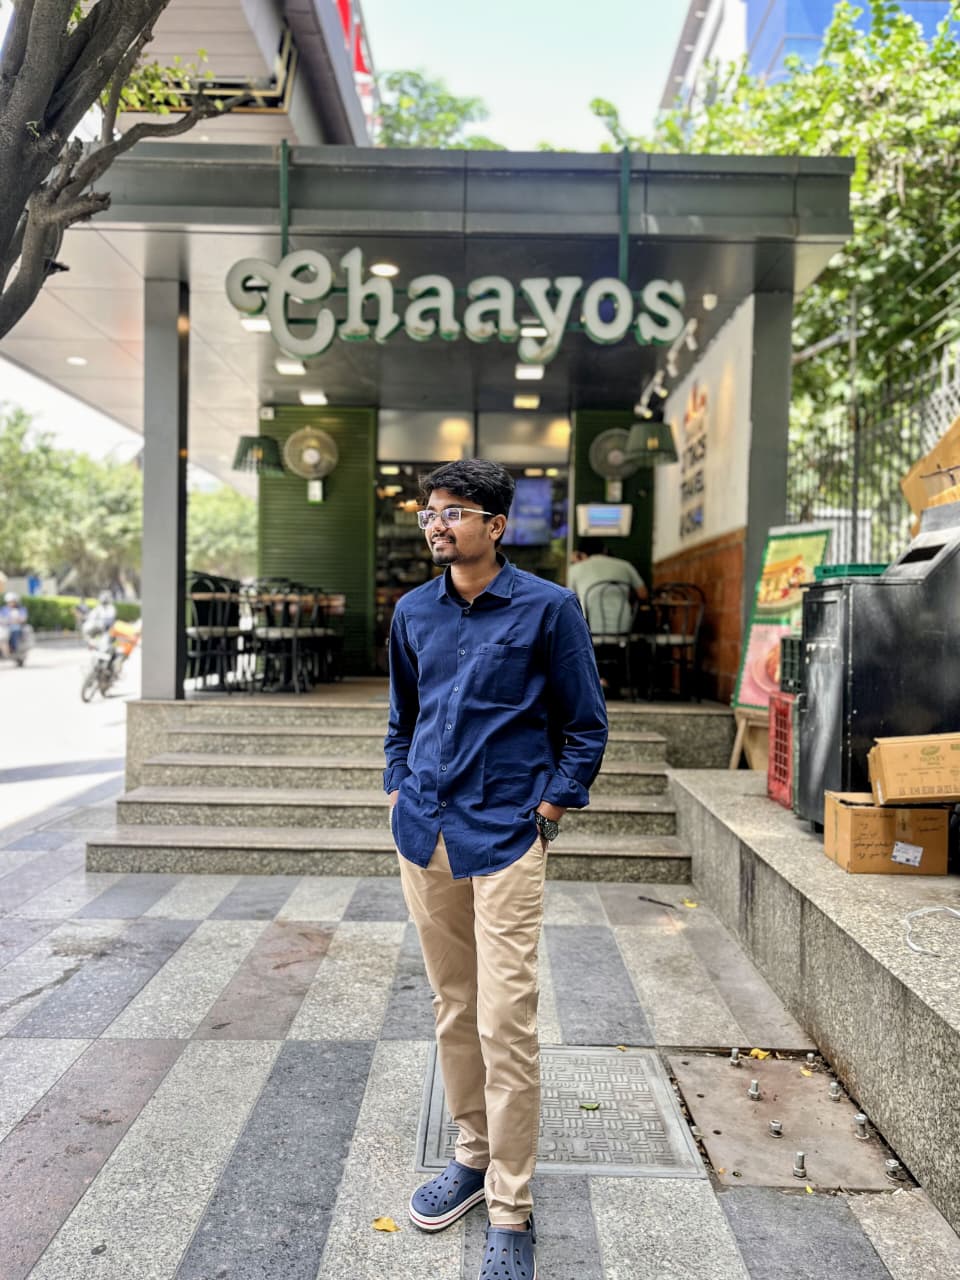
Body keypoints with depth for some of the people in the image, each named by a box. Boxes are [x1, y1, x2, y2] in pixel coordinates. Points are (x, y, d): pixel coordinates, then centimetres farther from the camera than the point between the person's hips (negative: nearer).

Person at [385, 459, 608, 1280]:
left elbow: (586, 725, -1)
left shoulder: (547, 608, -6)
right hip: (425, 834, 5)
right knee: (454, 1010, 16)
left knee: (506, 1022, -4)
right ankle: (474, 1154, 35)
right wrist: (401, 793, 11)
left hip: (505, 839, -5)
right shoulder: (413, 613, 8)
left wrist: (550, 810, -6)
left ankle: (512, 1213, 12)